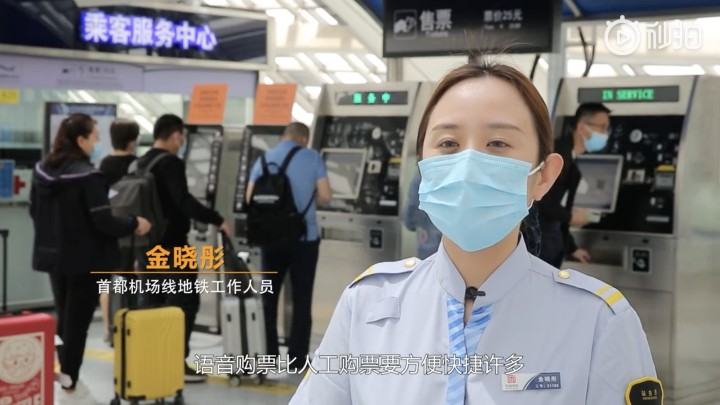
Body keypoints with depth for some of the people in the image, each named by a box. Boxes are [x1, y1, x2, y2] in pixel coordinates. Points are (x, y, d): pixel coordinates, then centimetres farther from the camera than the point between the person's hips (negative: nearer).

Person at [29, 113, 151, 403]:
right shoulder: (87, 175, -21)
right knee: (77, 321, 2)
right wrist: (134, 224, -6)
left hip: (54, 255, 7)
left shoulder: (42, 170, 4)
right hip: (85, 259, -7)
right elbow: (103, 222, -21)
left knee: (63, 318, 19)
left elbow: (34, 211, 15)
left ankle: (62, 377, 26)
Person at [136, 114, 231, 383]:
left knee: (154, 303, 13)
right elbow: (184, 201, -26)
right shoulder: (171, 163, -14)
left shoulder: (141, 164, 13)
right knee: (185, 302, -4)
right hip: (172, 245, -9)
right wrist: (216, 220, -25)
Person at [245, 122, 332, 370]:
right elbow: (325, 196, -7)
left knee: (268, 297, 13)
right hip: (304, 238, -2)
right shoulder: (312, 158, -3)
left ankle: (268, 355, 15)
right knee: (301, 300, 4)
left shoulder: (264, 159, 5)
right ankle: (297, 358, 4)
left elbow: (250, 198, 1)